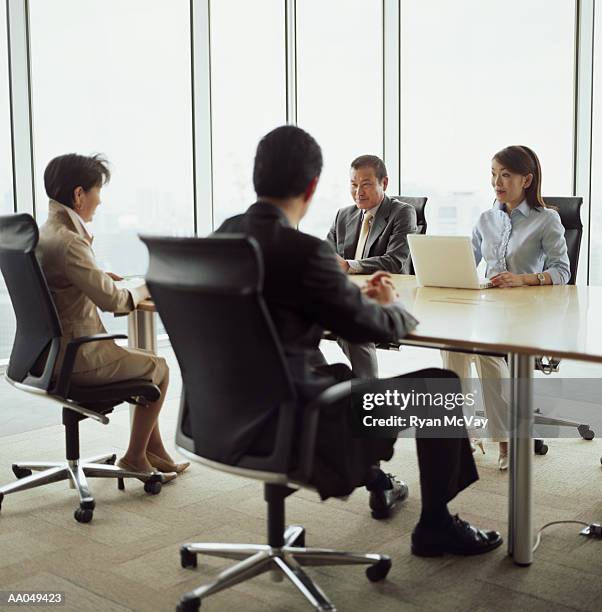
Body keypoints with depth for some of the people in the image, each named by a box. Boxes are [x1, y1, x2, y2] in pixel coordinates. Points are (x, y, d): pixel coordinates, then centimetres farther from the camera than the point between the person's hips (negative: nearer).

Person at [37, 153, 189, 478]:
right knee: (158, 368, 8)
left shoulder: (45, 233, 7)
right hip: (77, 357, -10)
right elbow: (110, 300, -22)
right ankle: (135, 457, 19)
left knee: (147, 362, 22)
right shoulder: (68, 242, -24)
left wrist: (102, 276, 11)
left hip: (57, 349, 10)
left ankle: (155, 451, 28)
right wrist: (141, 291, -4)